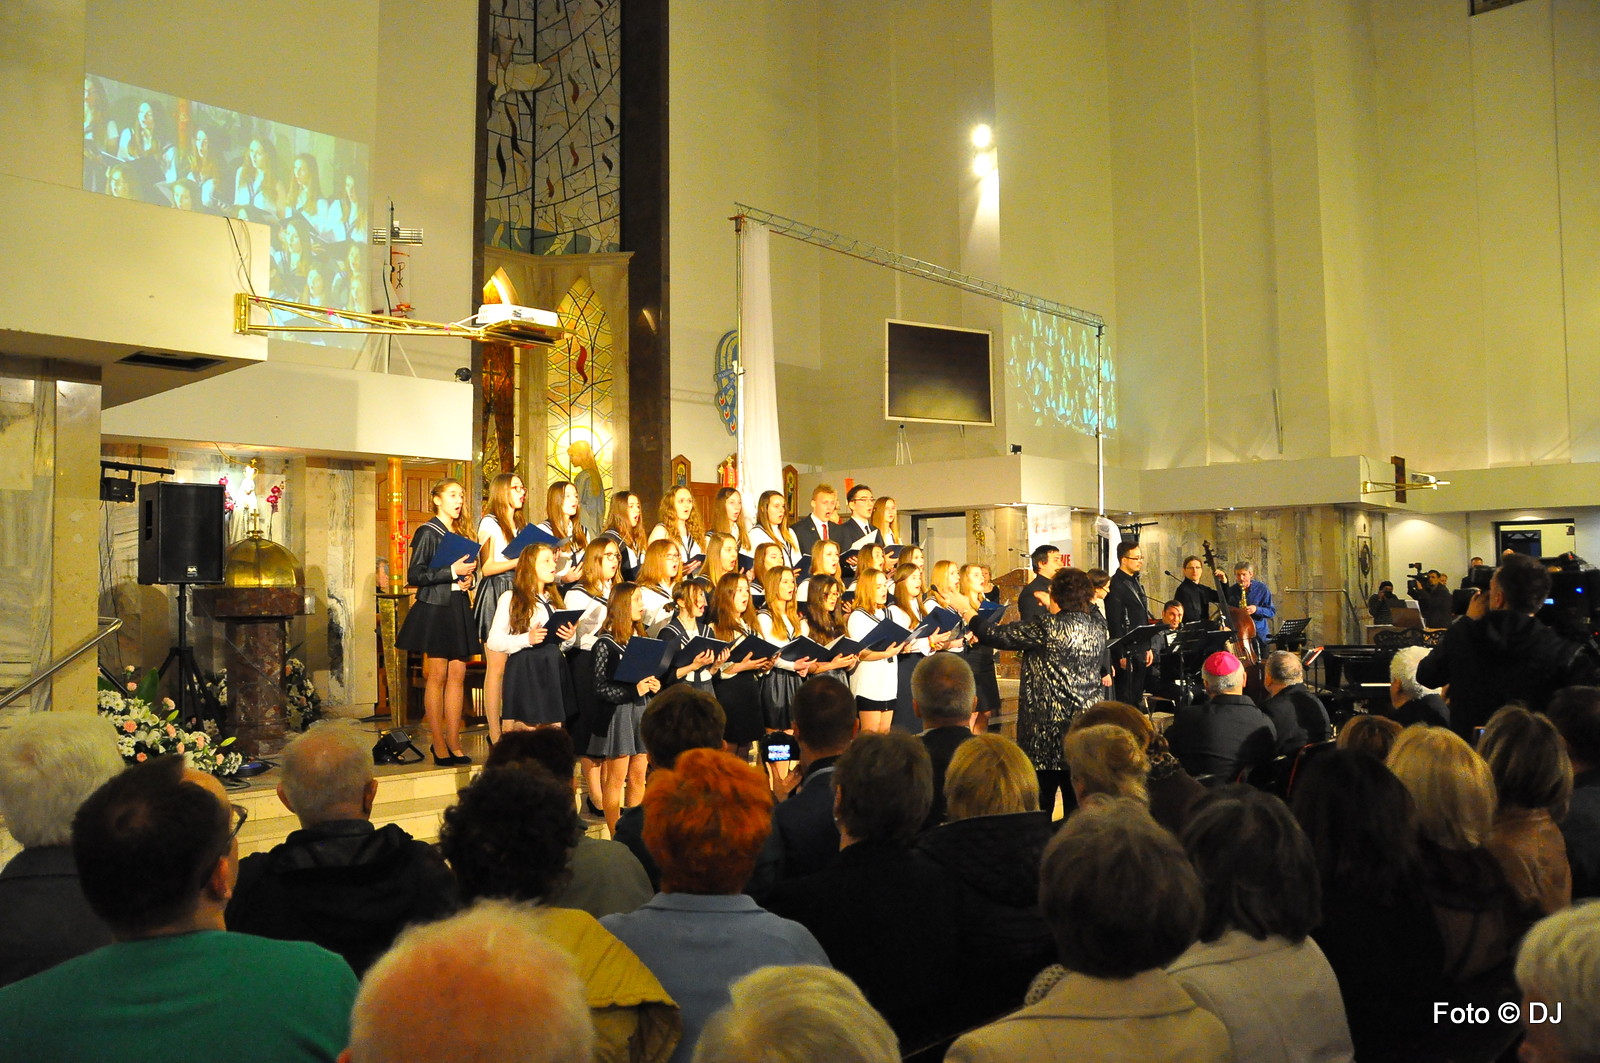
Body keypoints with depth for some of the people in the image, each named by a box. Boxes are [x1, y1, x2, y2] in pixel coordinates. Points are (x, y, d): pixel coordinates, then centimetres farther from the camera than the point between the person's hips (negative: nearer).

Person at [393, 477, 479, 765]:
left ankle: (453, 742, 7)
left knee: (458, 675, 3)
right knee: (437, 675, -4)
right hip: (434, 608, -6)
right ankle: (438, 743, 3)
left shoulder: (462, 532, 17)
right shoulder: (427, 532, -4)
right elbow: (414, 575, -10)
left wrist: (468, 576, 4)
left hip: (459, 608, 6)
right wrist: (451, 571, -16)